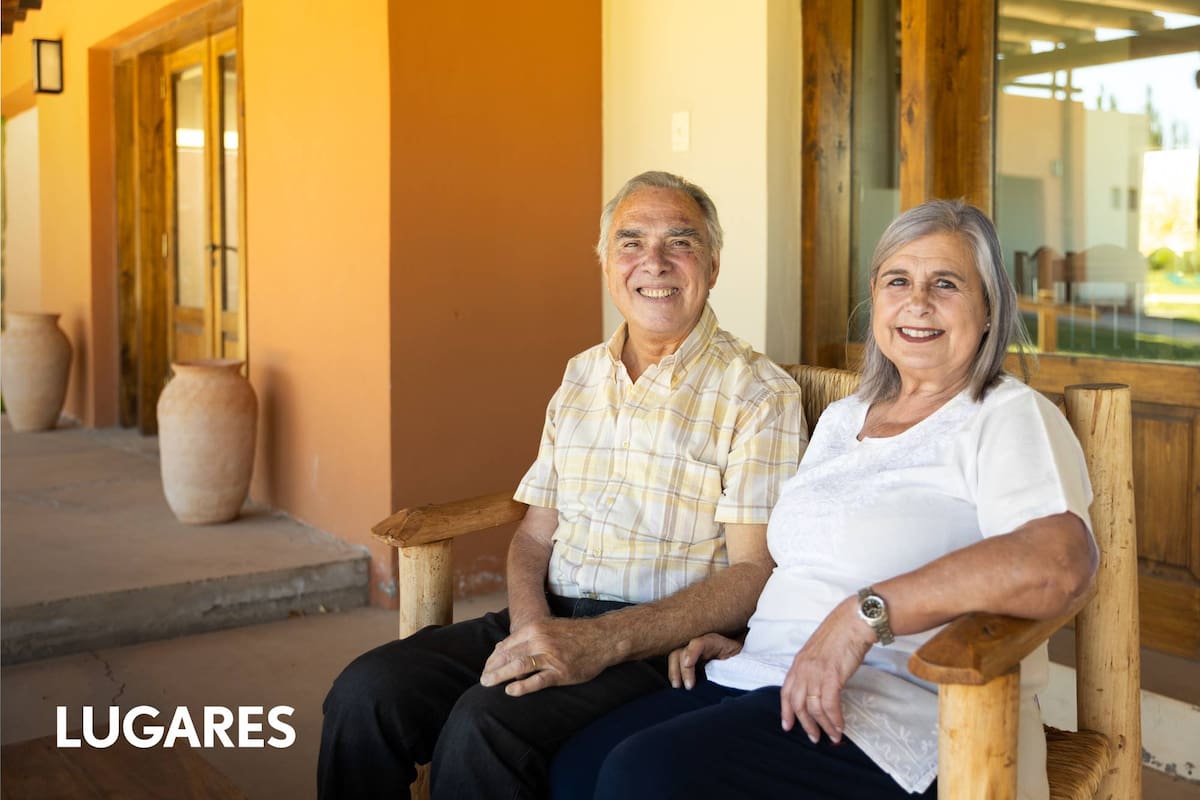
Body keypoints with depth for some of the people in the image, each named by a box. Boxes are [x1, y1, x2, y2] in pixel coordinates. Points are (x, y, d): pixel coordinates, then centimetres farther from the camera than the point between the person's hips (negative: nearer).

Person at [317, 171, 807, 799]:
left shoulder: (760, 394, -4)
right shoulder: (581, 376, 16)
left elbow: (753, 575, -12)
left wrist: (602, 641, -23)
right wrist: (531, 623, -7)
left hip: (663, 646, -5)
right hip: (552, 619, 6)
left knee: (485, 725, -30)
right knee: (366, 692, -17)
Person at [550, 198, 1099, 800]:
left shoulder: (1009, 418, -5)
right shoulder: (841, 418, 20)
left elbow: (1059, 563, -25)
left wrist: (864, 614, -26)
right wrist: (744, 640, 9)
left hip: (901, 716, -7)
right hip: (770, 681, 7)